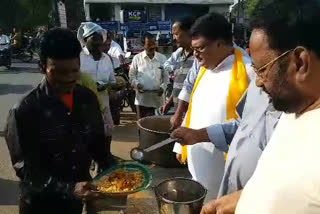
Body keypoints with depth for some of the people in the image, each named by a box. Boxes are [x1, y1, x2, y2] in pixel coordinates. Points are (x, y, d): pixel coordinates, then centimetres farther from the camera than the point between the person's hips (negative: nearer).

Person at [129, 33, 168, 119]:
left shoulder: (162, 58, 5)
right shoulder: (137, 58, 2)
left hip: (156, 97, 1)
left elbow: (166, 76, 9)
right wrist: (136, 84, -10)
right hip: (142, 96, -1)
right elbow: (131, 75, 8)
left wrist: (162, 87, -6)